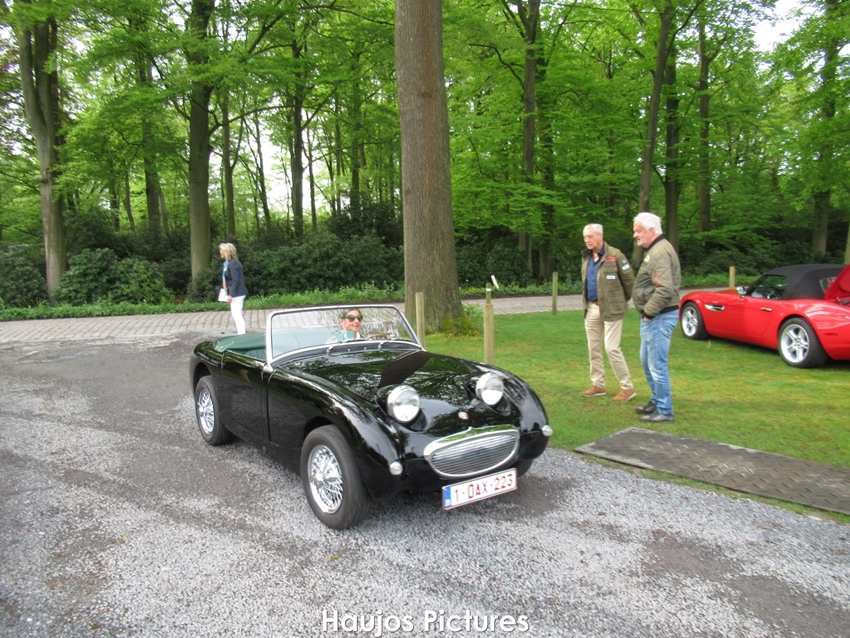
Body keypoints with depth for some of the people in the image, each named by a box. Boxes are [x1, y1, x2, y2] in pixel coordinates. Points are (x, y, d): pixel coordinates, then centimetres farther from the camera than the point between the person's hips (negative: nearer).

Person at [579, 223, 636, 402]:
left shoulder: (614, 255, -11)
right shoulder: (586, 257, 11)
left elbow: (629, 279, -7)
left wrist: (622, 300, 2)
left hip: (611, 309, -7)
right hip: (591, 308, 7)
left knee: (611, 348, -8)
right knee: (593, 348, 11)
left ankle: (627, 388, 3)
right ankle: (598, 385, 22)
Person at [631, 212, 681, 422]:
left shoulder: (660, 252, -18)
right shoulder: (655, 250, 15)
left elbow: (665, 289, -28)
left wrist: (649, 312, -18)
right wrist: (647, 312, 12)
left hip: (659, 317, -11)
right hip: (652, 317, 11)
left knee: (657, 365, -4)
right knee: (647, 362, 20)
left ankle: (664, 411, 7)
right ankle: (656, 401, 32)